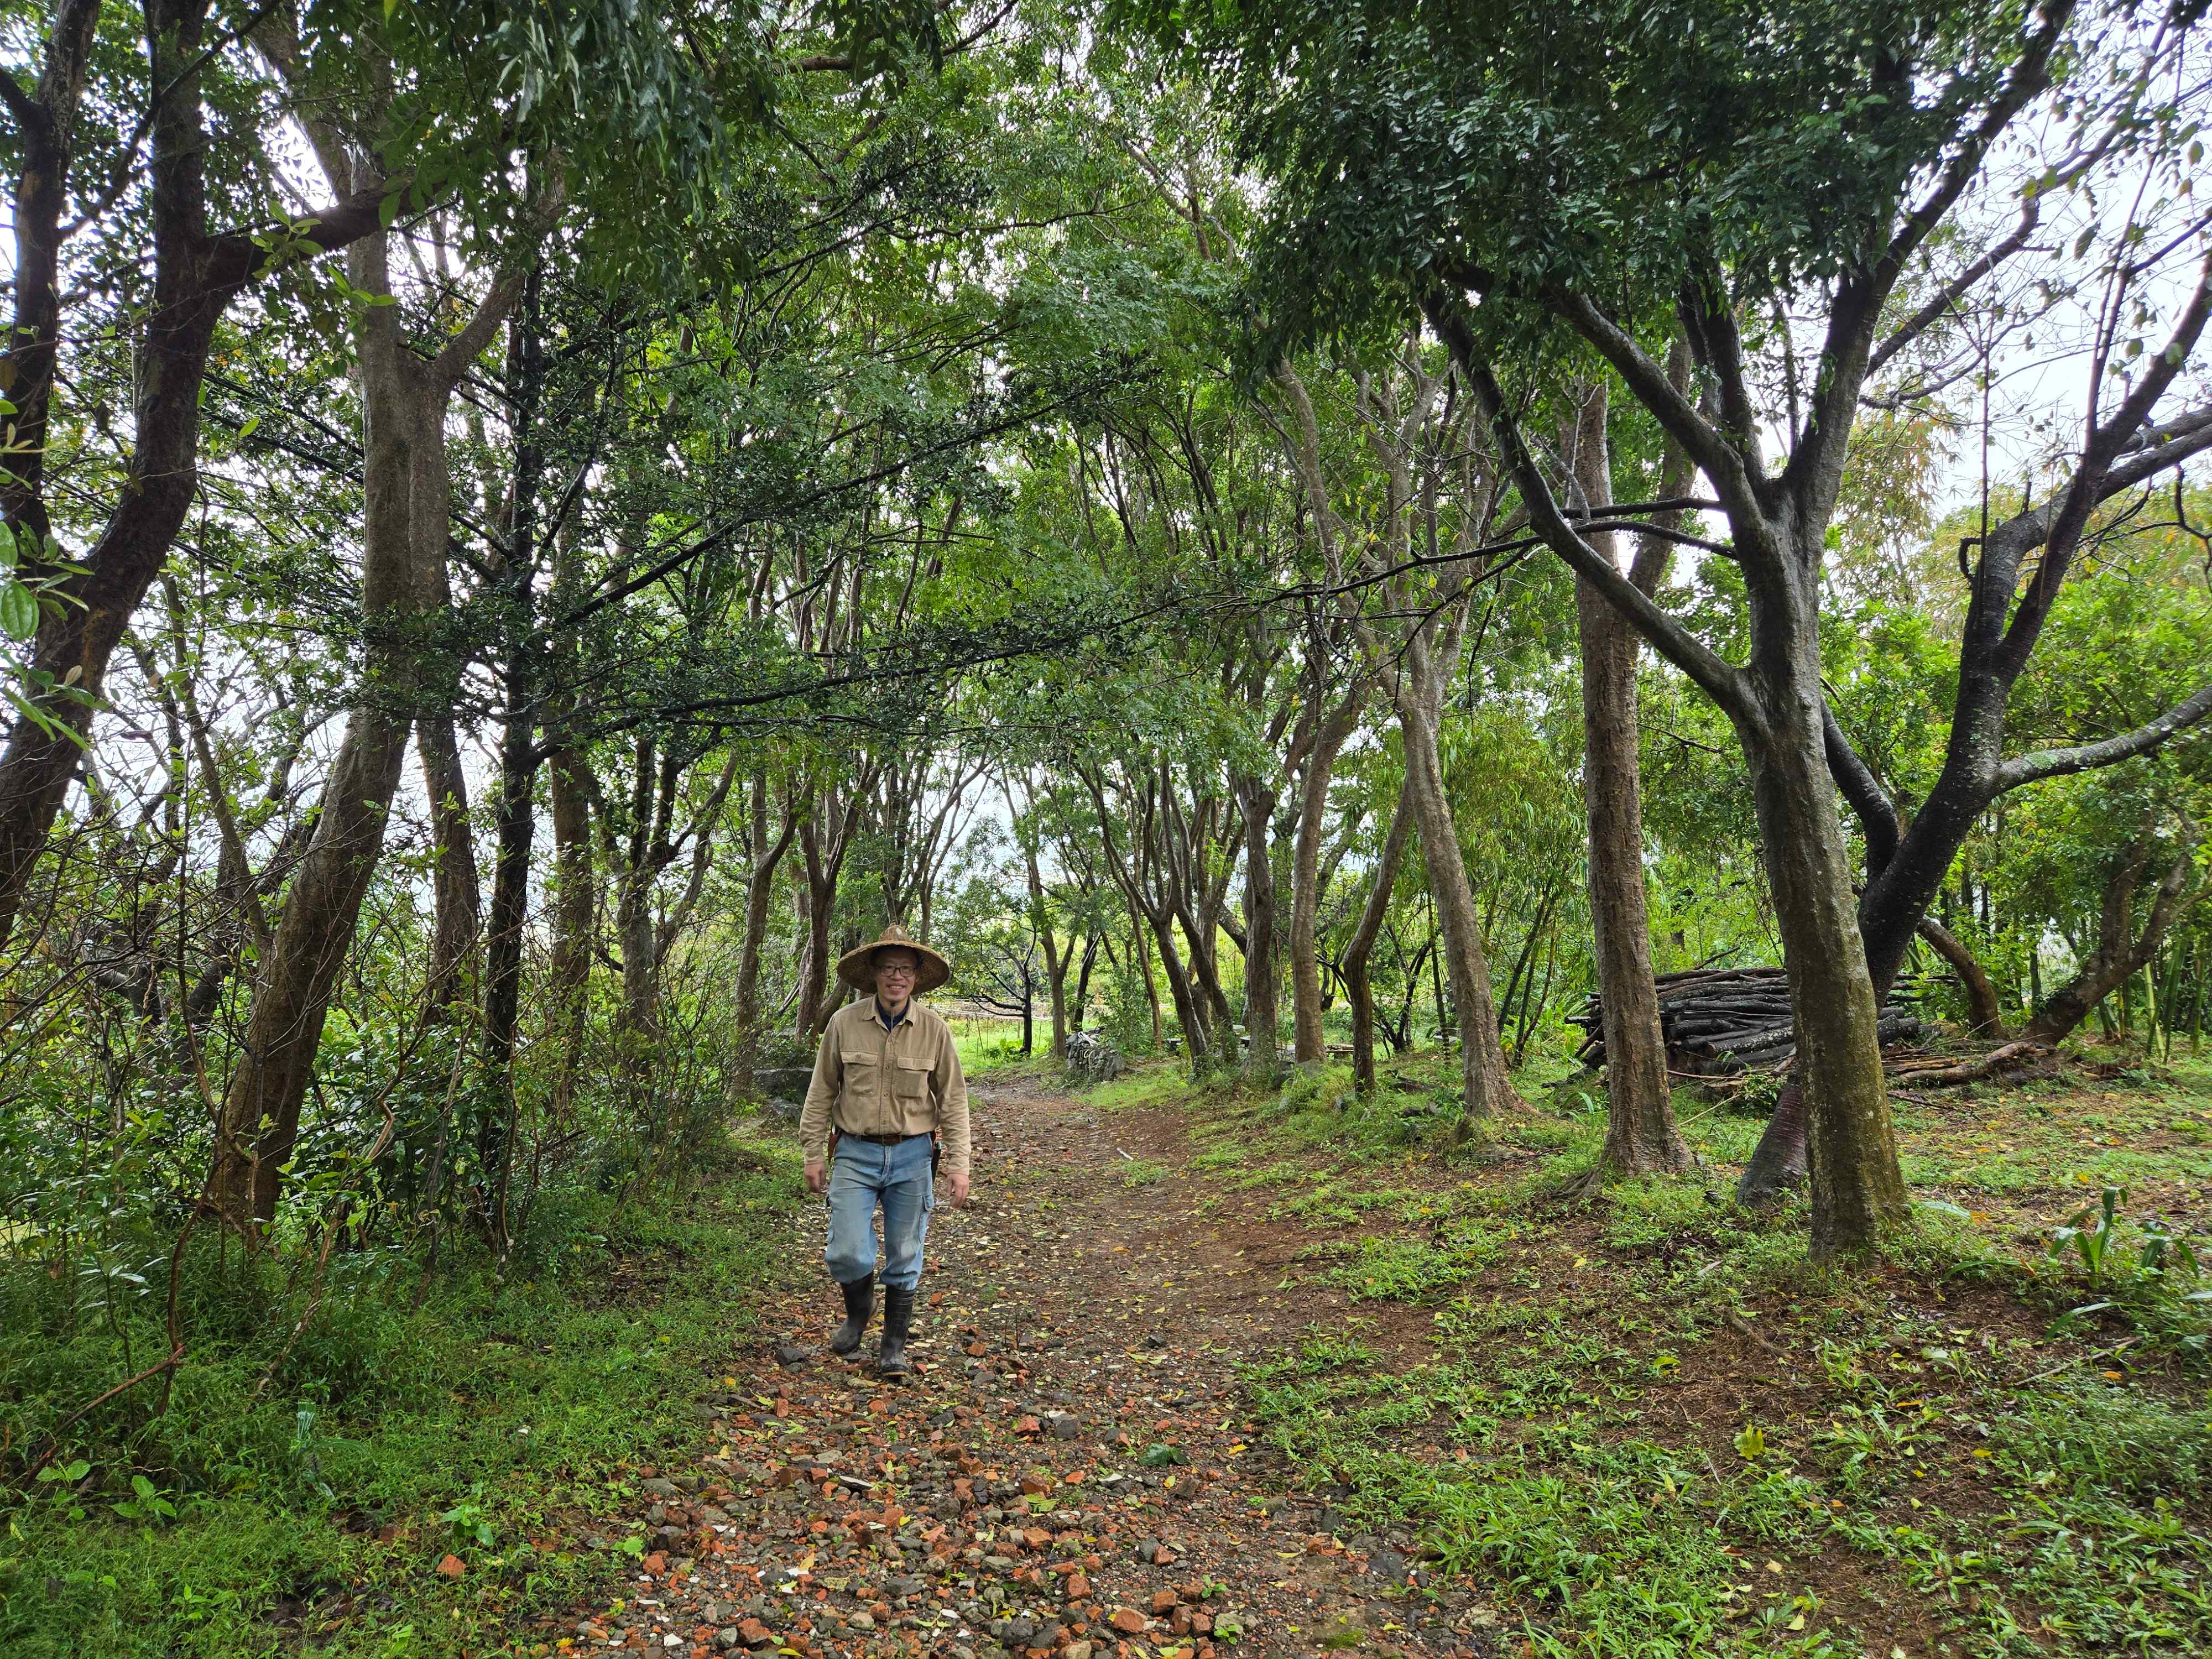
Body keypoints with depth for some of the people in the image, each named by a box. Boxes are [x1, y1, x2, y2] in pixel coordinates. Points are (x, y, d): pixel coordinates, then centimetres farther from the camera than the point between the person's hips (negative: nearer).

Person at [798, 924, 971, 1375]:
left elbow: (953, 1100, 1)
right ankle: (859, 1312, 28)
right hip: (856, 1153, 0)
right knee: (847, 1253, -5)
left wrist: (958, 1164, -4)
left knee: (904, 1260, 8)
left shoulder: (934, 1030, -4)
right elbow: (822, 1092, 3)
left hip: (912, 1156, 0)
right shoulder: (844, 1023, -4)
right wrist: (814, 1153, 2)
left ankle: (894, 1346, 27)